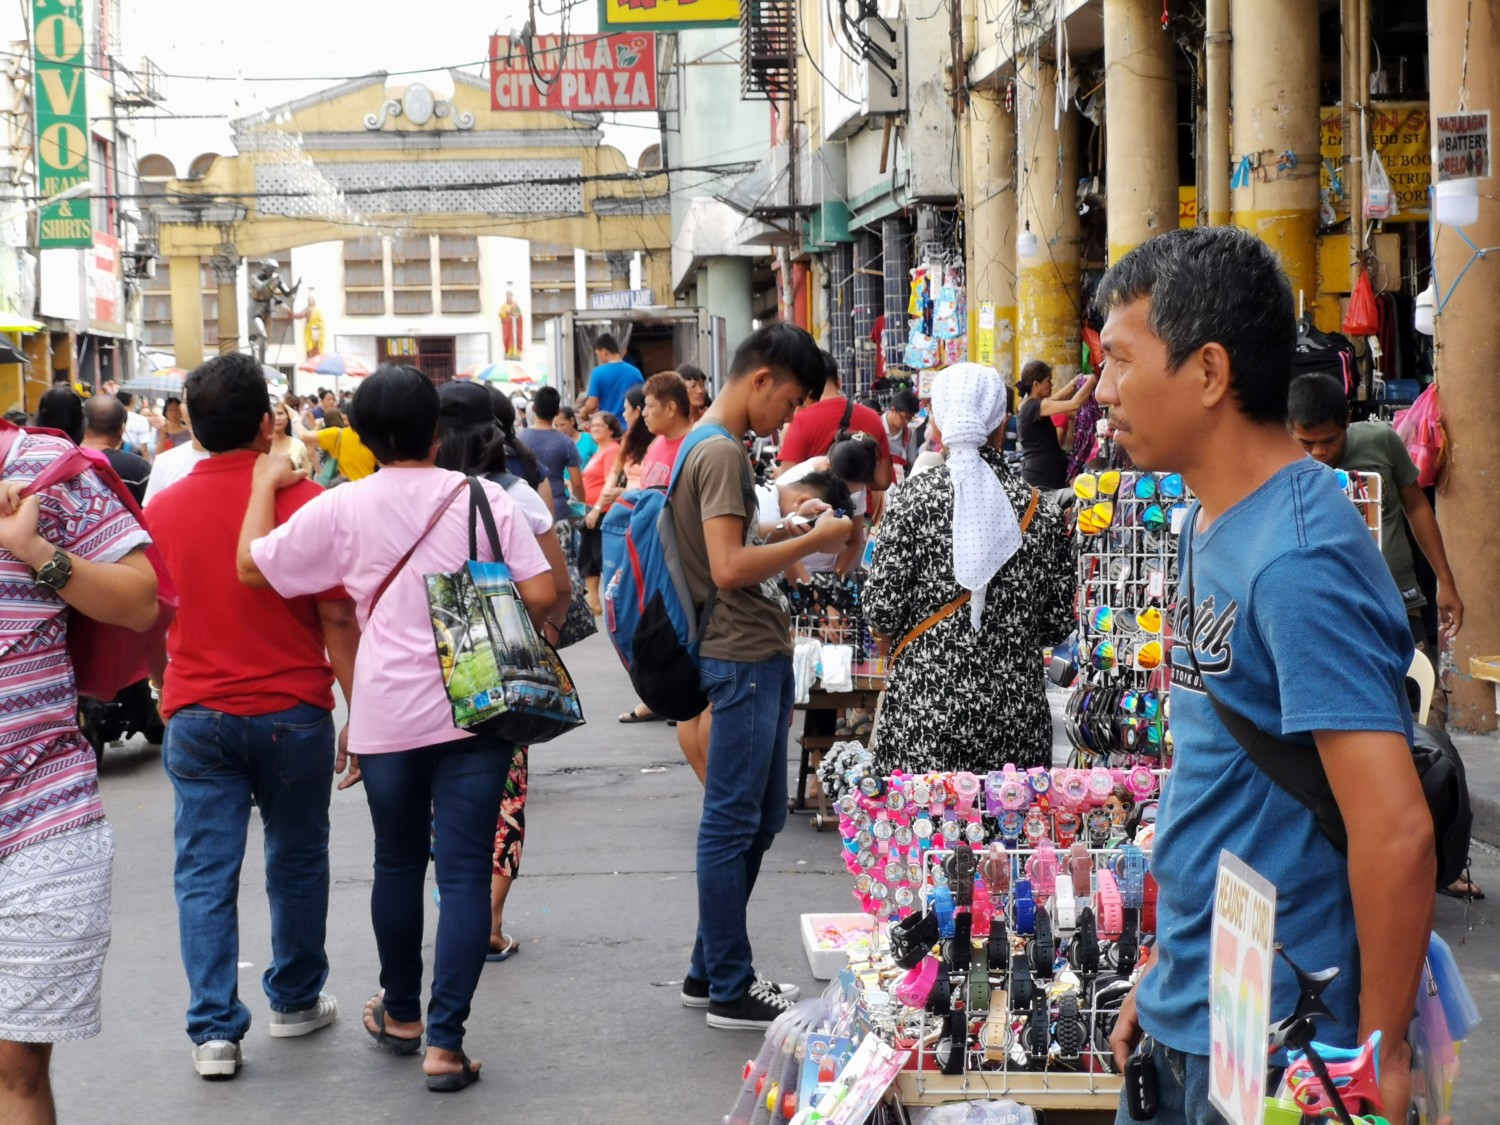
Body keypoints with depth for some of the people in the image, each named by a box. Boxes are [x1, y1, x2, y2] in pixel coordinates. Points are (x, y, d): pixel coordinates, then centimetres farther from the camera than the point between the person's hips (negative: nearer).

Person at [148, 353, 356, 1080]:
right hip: (292, 712, -2)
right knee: (296, 861, 15)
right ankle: (295, 1000, 28)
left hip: (196, 714, 2)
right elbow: (338, 622, -8)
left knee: (206, 873, 5)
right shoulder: (305, 502, -9)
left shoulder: (162, 510, 0)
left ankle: (214, 1030, 2)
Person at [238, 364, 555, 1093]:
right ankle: (444, 1042, -2)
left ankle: (401, 1013, 35)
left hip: (387, 713, 1)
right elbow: (539, 595, -7)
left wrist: (266, 485, 19)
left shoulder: (341, 508, -3)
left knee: (397, 864, 19)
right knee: (464, 872, 1)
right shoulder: (483, 499, -3)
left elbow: (252, 566, 7)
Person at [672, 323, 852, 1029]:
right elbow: (729, 569, -23)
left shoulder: (714, 447, 16)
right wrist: (812, 542, -15)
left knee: (761, 817, 16)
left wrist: (788, 528, 9)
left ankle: (711, 972, 25)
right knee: (733, 822, -3)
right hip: (743, 658, -11)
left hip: (760, 657, 11)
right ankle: (730, 991, 5)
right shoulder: (721, 453, -16)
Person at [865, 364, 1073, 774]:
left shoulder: (914, 498, -6)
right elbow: (1060, 621, 6)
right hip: (1016, 711, 3)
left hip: (924, 708, -2)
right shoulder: (1040, 509, 3)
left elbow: (881, 606, -6)